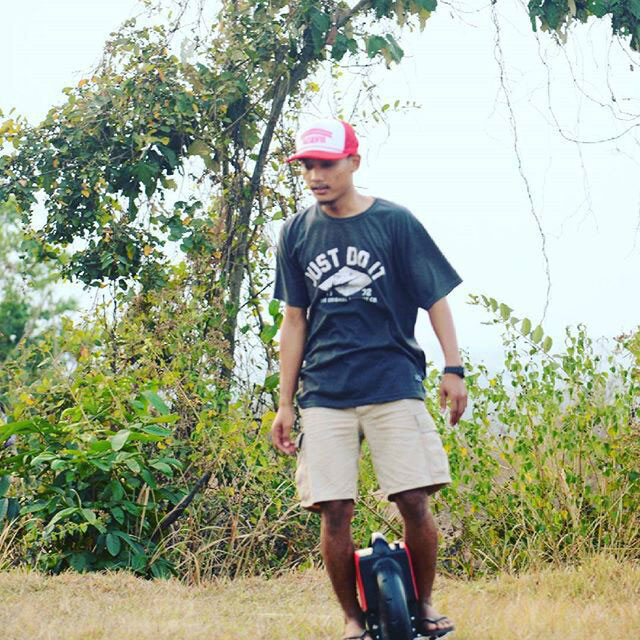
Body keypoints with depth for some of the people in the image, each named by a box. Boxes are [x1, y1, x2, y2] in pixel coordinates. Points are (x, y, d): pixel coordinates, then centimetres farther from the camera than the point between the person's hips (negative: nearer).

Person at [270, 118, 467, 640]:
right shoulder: (297, 233, 10)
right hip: (324, 393, 2)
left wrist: (453, 369, -7)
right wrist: (285, 403, 11)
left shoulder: (395, 222, 1)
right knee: (334, 512, -5)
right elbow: (295, 323, 14)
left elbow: (436, 299, 4)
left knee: (414, 502, -8)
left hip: (394, 382, -2)